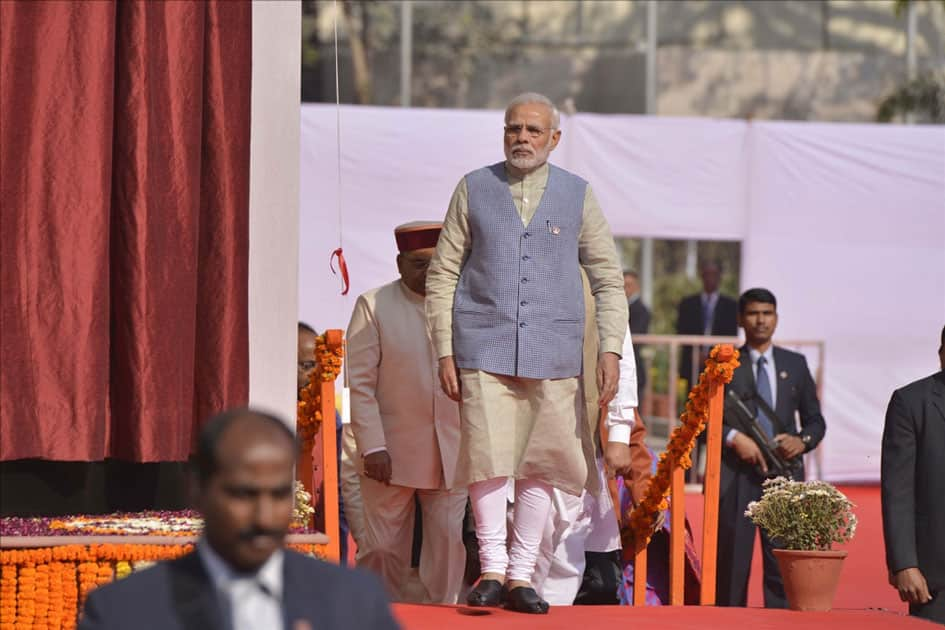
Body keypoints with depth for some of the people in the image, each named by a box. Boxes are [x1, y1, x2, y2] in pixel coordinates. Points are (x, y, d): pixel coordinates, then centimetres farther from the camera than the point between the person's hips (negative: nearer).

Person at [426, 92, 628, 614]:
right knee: (487, 455, -10)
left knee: (542, 463, 1)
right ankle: (492, 568, -1)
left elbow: (608, 279, 10)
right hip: (484, 347, -1)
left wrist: (611, 349, -2)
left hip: (553, 352, 1)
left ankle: (521, 575, 9)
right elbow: (442, 275, 7)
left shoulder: (578, 196, 8)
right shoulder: (473, 189, 7)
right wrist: (444, 351, -1)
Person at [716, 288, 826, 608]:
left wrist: (803, 440, -4)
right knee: (731, 566, -1)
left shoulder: (795, 364, 14)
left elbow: (815, 420, 17)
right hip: (735, 476, -2)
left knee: (783, 568, -3)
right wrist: (733, 437, -14)